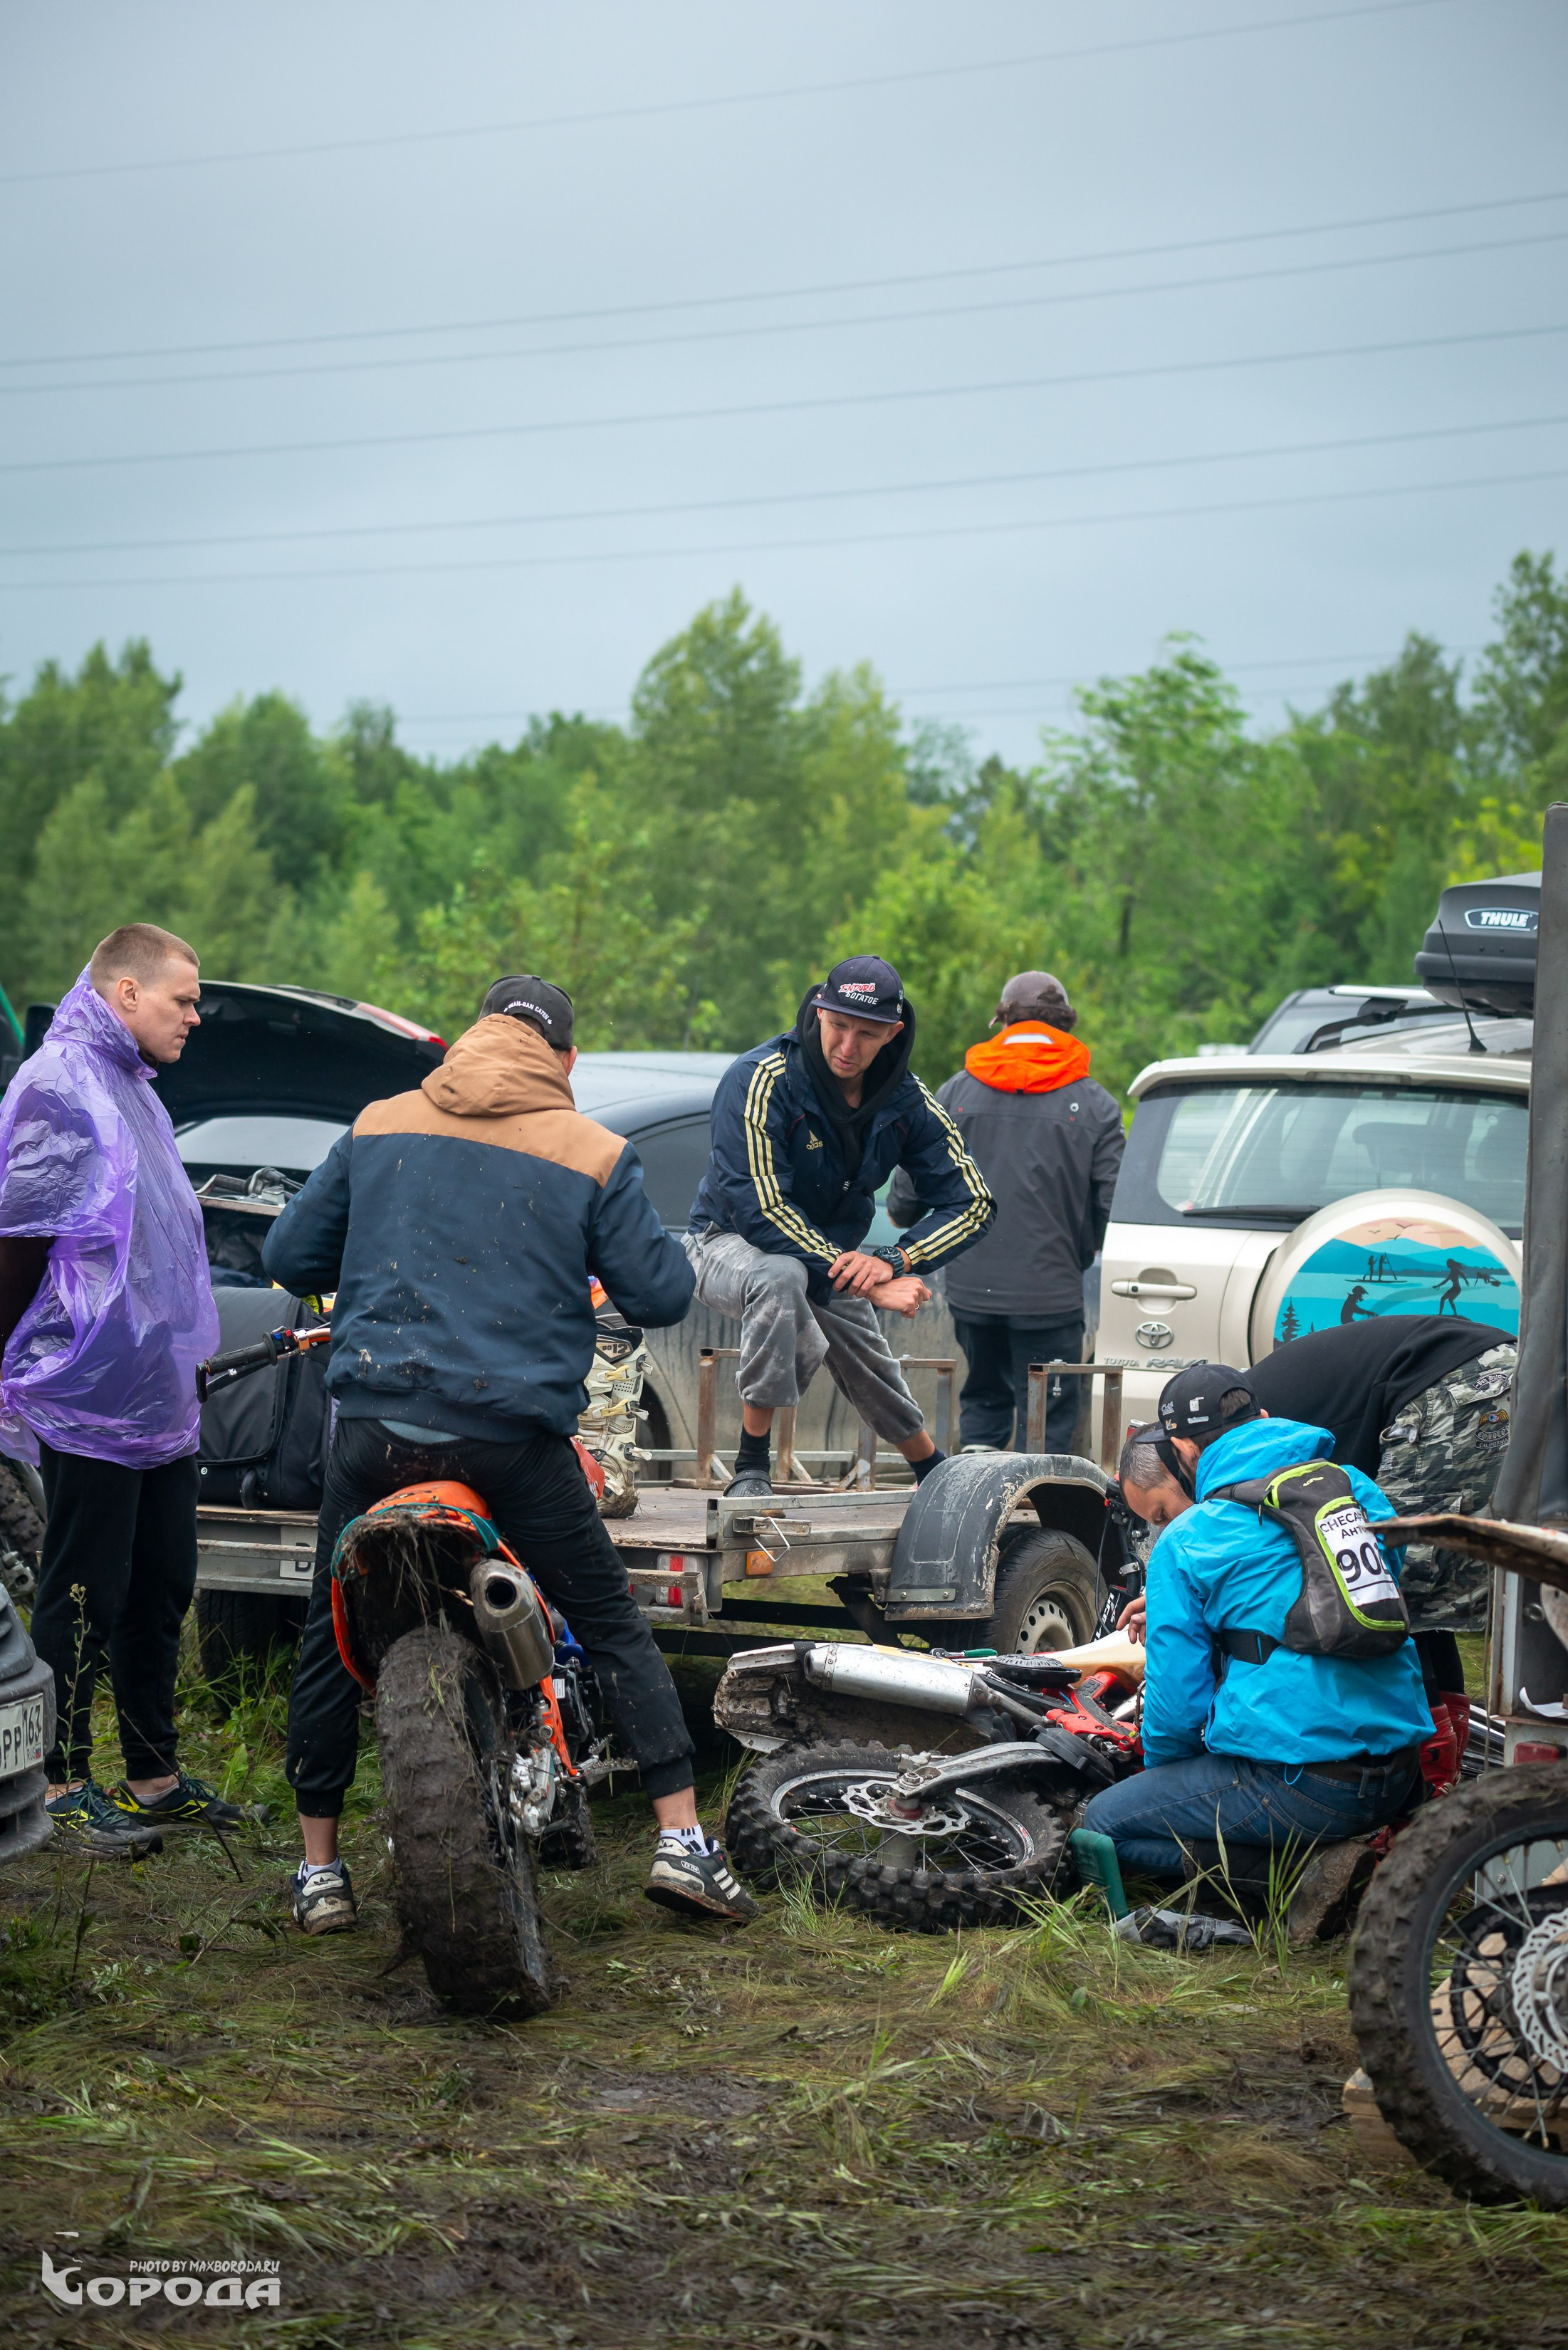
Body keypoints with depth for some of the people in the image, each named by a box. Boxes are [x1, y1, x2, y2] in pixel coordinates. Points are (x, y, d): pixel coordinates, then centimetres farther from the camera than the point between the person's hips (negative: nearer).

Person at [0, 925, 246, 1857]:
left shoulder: (135, 1090, 17)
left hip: (161, 1402, 9)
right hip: (90, 1400, -9)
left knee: (162, 1590, 13)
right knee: (83, 1599, -3)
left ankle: (157, 1774, 22)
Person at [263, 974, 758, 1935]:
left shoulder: (379, 1128, 10)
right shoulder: (593, 1154, 1)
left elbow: (289, 1257, 15)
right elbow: (661, 1294, 1)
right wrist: (635, 1242, 23)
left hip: (376, 1418, 2)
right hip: (513, 1433, -2)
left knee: (330, 1637, 16)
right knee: (614, 1625, 11)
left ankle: (320, 1868, 17)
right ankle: (683, 1841, 5)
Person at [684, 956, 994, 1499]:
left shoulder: (906, 1101, -11)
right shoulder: (760, 1081, -29)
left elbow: (970, 1202, -11)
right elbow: (760, 1210, -33)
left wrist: (893, 1262, -30)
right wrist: (868, 1286, -35)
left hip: (834, 1258, 6)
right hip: (730, 1245, -5)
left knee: (878, 1381, 14)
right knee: (781, 1279, -39)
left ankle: (936, 1476, 49)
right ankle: (750, 1471, -32)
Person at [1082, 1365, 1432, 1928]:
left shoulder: (1185, 1542, -4)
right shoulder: (1358, 1490, 12)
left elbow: (1178, 1701, -4)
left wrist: (1159, 1772, 20)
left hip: (1300, 1784, -7)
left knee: (1103, 1823, 7)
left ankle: (1308, 1865, -7)